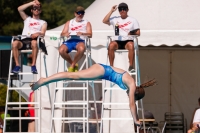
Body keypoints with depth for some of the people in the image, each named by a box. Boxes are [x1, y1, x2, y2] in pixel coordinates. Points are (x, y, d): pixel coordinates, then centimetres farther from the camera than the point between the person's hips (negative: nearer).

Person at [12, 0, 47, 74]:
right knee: (14, 43, -34)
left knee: (34, 42, -42)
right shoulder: (27, 19, 31)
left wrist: (37, 33, -18)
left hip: (34, 40, -2)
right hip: (24, 41, 2)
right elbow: (20, 9, 17)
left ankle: (33, 65, -39)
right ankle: (17, 65, -33)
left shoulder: (43, 23, 25)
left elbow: (43, 33, 6)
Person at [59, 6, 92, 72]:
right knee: (61, 50, -33)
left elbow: (90, 34, 5)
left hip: (80, 41, -2)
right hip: (70, 40, 2)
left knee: (81, 49, -40)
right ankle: (73, 64, -7)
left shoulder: (86, 23, 21)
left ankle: (72, 65, -16)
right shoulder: (69, 22, 26)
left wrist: (82, 34, -18)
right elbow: (62, 34, 16)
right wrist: (65, 34, -11)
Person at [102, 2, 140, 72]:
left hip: (128, 41, -1)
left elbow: (138, 33, 7)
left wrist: (132, 33, -15)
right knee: (111, 45, -34)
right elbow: (104, 21, 2)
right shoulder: (115, 19, 16)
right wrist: (111, 11, 2)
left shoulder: (132, 20, 12)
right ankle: (111, 66, -28)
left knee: (131, 45, -38)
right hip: (117, 41, 1)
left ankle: (131, 66, -33)